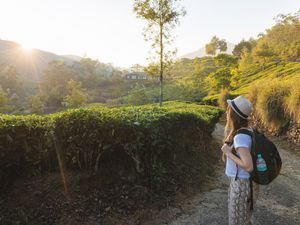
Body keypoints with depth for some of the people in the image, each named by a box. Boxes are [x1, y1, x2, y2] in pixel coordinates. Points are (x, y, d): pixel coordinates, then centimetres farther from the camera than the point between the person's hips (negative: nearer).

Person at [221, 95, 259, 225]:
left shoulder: (240, 137, -29)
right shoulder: (246, 130, -1)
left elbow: (248, 166, -29)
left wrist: (228, 153, -22)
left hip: (240, 182, -8)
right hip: (242, 180, 8)